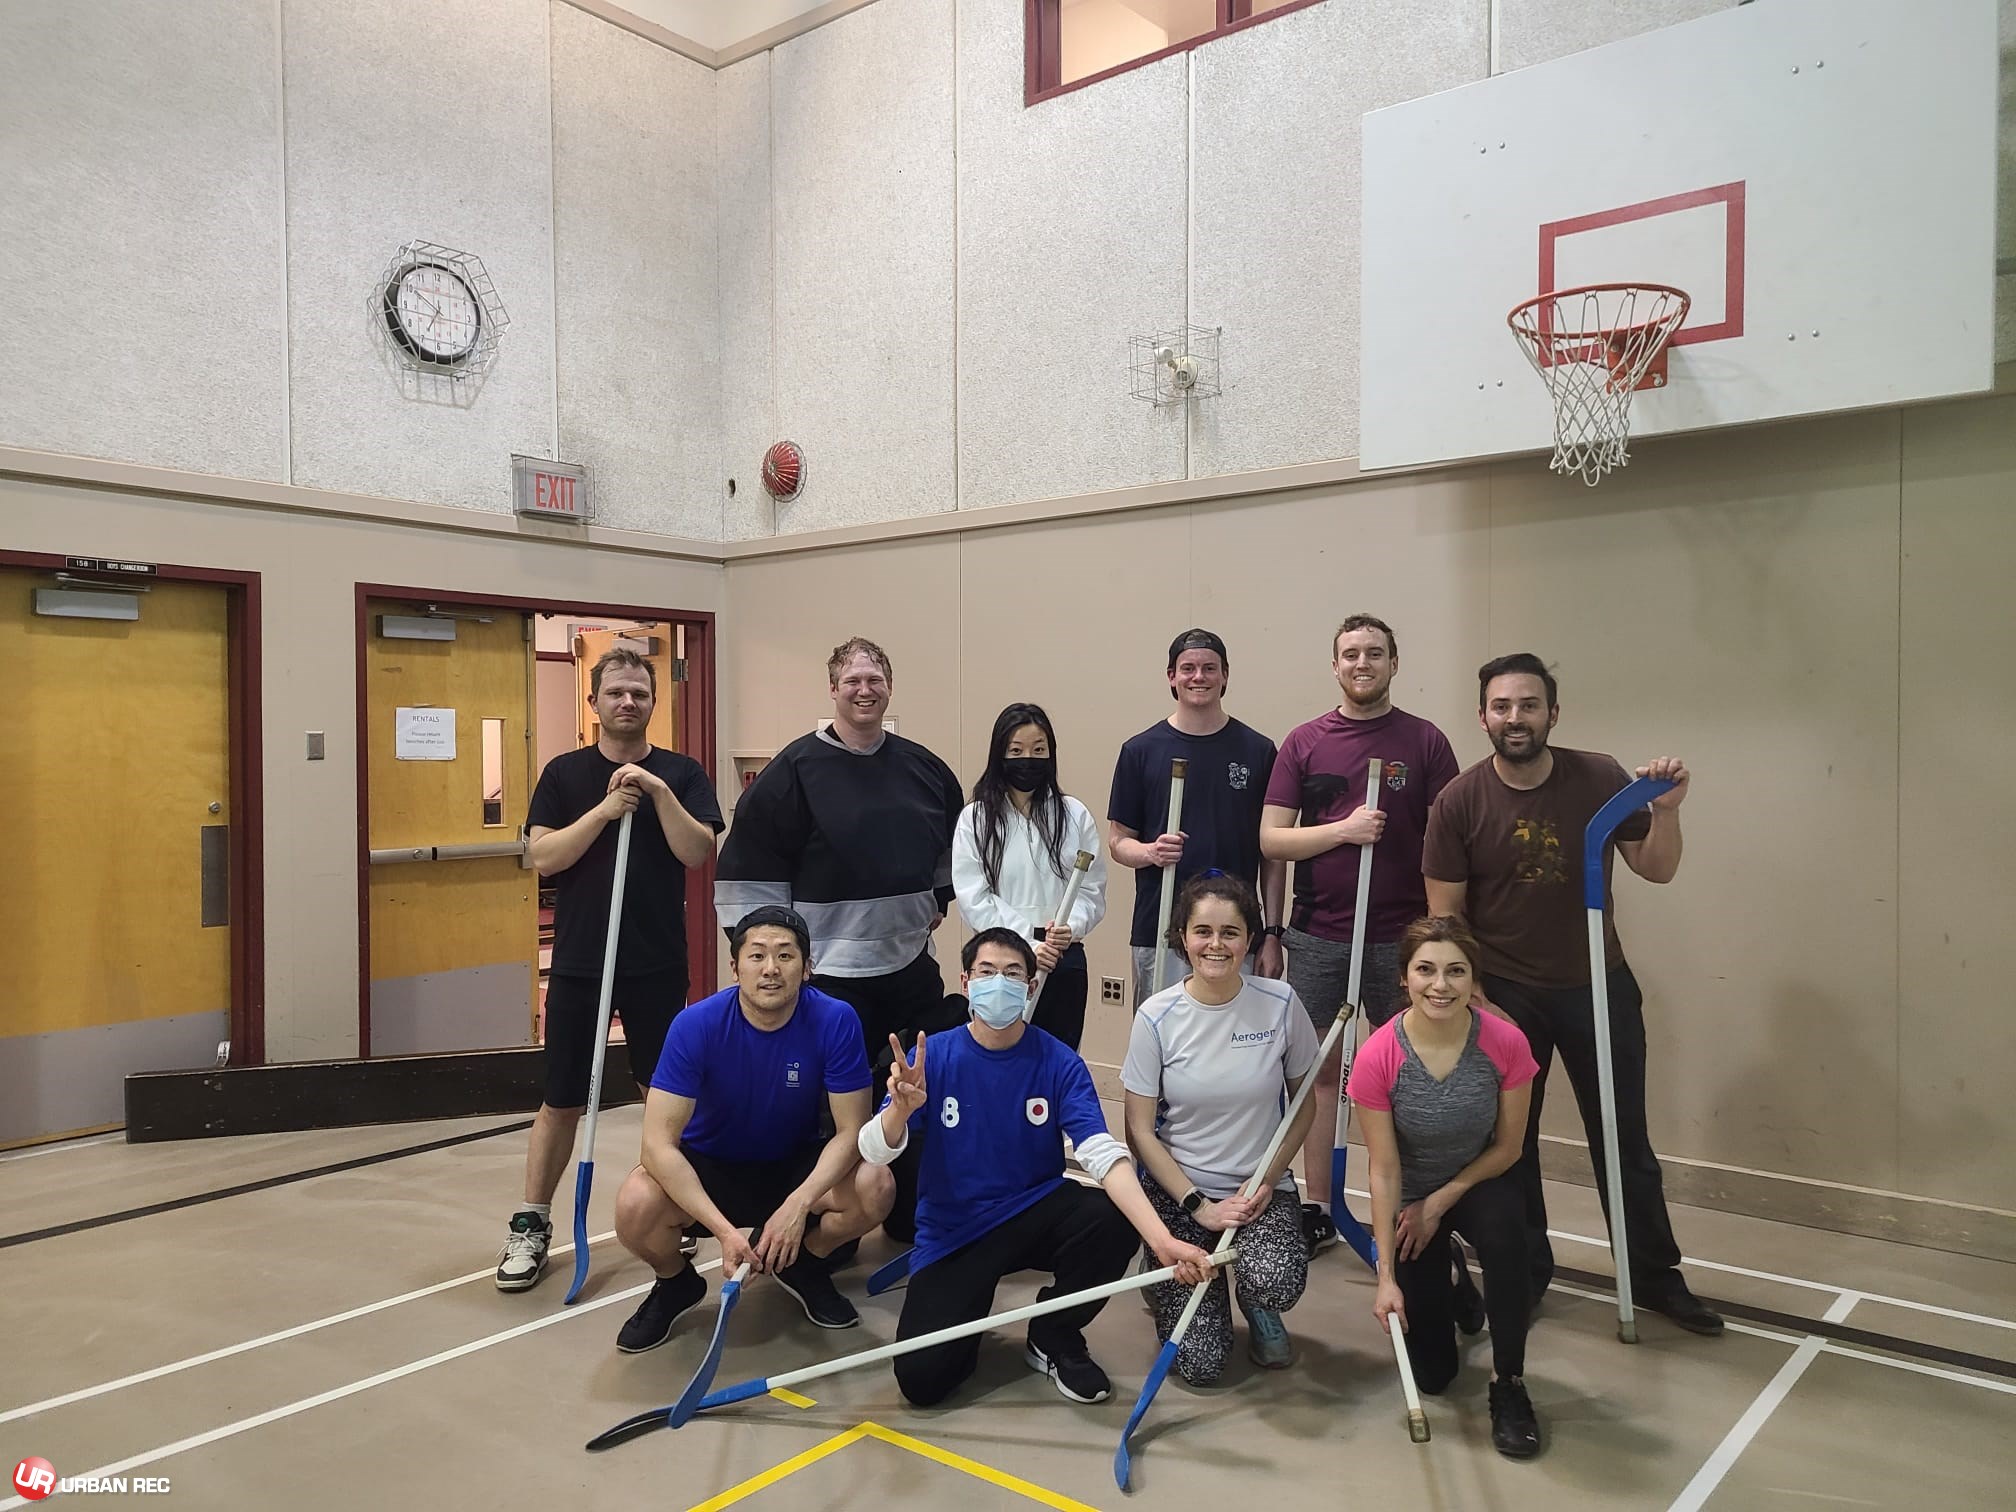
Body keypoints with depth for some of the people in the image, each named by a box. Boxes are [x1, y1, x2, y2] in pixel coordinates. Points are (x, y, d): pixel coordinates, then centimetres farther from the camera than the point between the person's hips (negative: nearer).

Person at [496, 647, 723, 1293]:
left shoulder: (681, 773, 3)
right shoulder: (565, 773, 3)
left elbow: (696, 852, -9)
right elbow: (544, 856, -7)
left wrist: (658, 790, -19)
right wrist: (607, 808, -17)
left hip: (659, 963, 1)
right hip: (579, 961, 0)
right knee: (562, 1099, 5)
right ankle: (531, 1223, 18)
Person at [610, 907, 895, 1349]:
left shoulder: (835, 1021, -22)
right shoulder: (696, 1025, -25)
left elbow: (851, 1130, -18)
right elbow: (659, 1143, -27)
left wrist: (799, 1203, -34)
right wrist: (725, 1230, -37)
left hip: (795, 1164, 1)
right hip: (708, 1167, -1)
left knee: (876, 1188, -27)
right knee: (635, 1207, -31)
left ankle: (803, 1264, 7)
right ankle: (675, 1282, 6)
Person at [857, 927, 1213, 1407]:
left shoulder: (1059, 1064, -11)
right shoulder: (933, 1056, -12)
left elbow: (1103, 1154, -22)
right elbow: (874, 1151, -18)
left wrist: (1161, 1239, -37)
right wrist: (901, 1109, -43)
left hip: (1035, 1215, 1)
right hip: (952, 1233, -1)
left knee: (1114, 1220, -29)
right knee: (921, 1379, -19)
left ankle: (1054, 1337, 1)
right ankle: (968, 1317, 19)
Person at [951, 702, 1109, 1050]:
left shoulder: (1075, 815, 5)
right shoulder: (975, 818, 1)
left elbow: (1093, 890, 3)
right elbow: (973, 899, -6)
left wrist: (1071, 926, -17)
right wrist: (1025, 944, -14)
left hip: (1064, 961, 1)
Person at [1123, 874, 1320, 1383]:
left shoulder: (1281, 1003, -9)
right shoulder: (1157, 1017, -12)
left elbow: (1304, 1103, 3)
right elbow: (1140, 1130, -7)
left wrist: (1267, 1180, -8)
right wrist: (1197, 1206, -13)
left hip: (1262, 1186, 1)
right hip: (1179, 1188, -1)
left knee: (1276, 1284, -32)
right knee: (1200, 1364, -9)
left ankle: (1258, 1307, 8)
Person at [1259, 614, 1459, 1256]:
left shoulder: (1426, 741, 2)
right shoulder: (1303, 743, 5)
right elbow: (1271, 840, 1)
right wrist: (1344, 829, -14)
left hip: (1401, 935, -1)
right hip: (1318, 936, 1)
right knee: (1321, 1070, 8)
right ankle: (1316, 1209, 19)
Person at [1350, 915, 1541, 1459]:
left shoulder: (1506, 1043, -24)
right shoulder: (1377, 1057, -26)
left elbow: (1508, 1146, -9)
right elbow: (1384, 1171, -18)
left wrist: (1440, 1202, -12)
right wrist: (1386, 1276, -17)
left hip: (1480, 1183, 0)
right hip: (1409, 1199, 0)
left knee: (1505, 1233, -37)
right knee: (1431, 1373, 1)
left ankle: (1508, 1383, -15)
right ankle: (1440, 1281, 35)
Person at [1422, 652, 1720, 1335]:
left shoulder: (1599, 779, -8)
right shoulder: (1459, 801, -11)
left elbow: (1657, 869, 2)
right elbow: (1444, 914, -6)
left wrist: (1666, 810, -15)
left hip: (1599, 986, 1)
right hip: (1504, 993, -1)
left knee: (1624, 1139, 10)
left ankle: (1655, 1275, 28)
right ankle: (1524, 1273, 29)